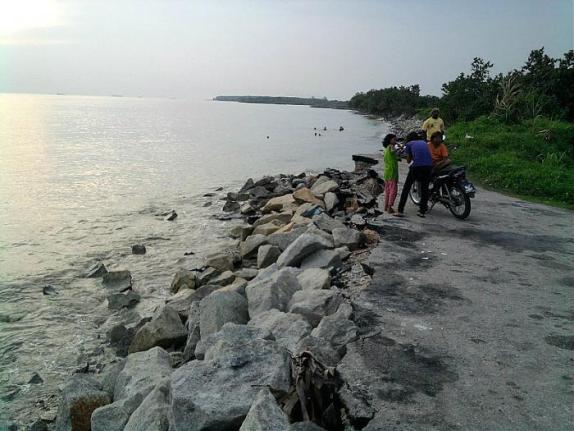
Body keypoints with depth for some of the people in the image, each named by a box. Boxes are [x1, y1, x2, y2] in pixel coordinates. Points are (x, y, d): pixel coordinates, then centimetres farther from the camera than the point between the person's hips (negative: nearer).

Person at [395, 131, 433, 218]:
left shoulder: (409, 144, 17)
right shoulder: (424, 142, 26)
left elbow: (408, 160, 19)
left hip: (417, 166, -3)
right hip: (429, 165, 4)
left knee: (406, 187, 6)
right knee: (424, 188, 16)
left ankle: (400, 211, 2)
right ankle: (422, 211, 16)